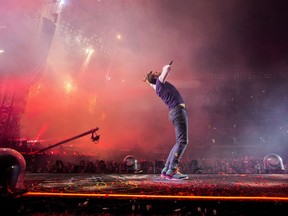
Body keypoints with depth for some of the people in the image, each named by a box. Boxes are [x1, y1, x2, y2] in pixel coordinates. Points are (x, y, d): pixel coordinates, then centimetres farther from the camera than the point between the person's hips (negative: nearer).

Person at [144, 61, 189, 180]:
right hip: (178, 110, -9)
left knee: (179, 142, 10)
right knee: (182, 141, -13)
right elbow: (168, 68, -11)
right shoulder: (159, 82, -2)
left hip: (176, 111, 9)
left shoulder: (158, 86, 22)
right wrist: (165, 68, 9)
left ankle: (166, 170, 10)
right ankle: (172, 171, -15)